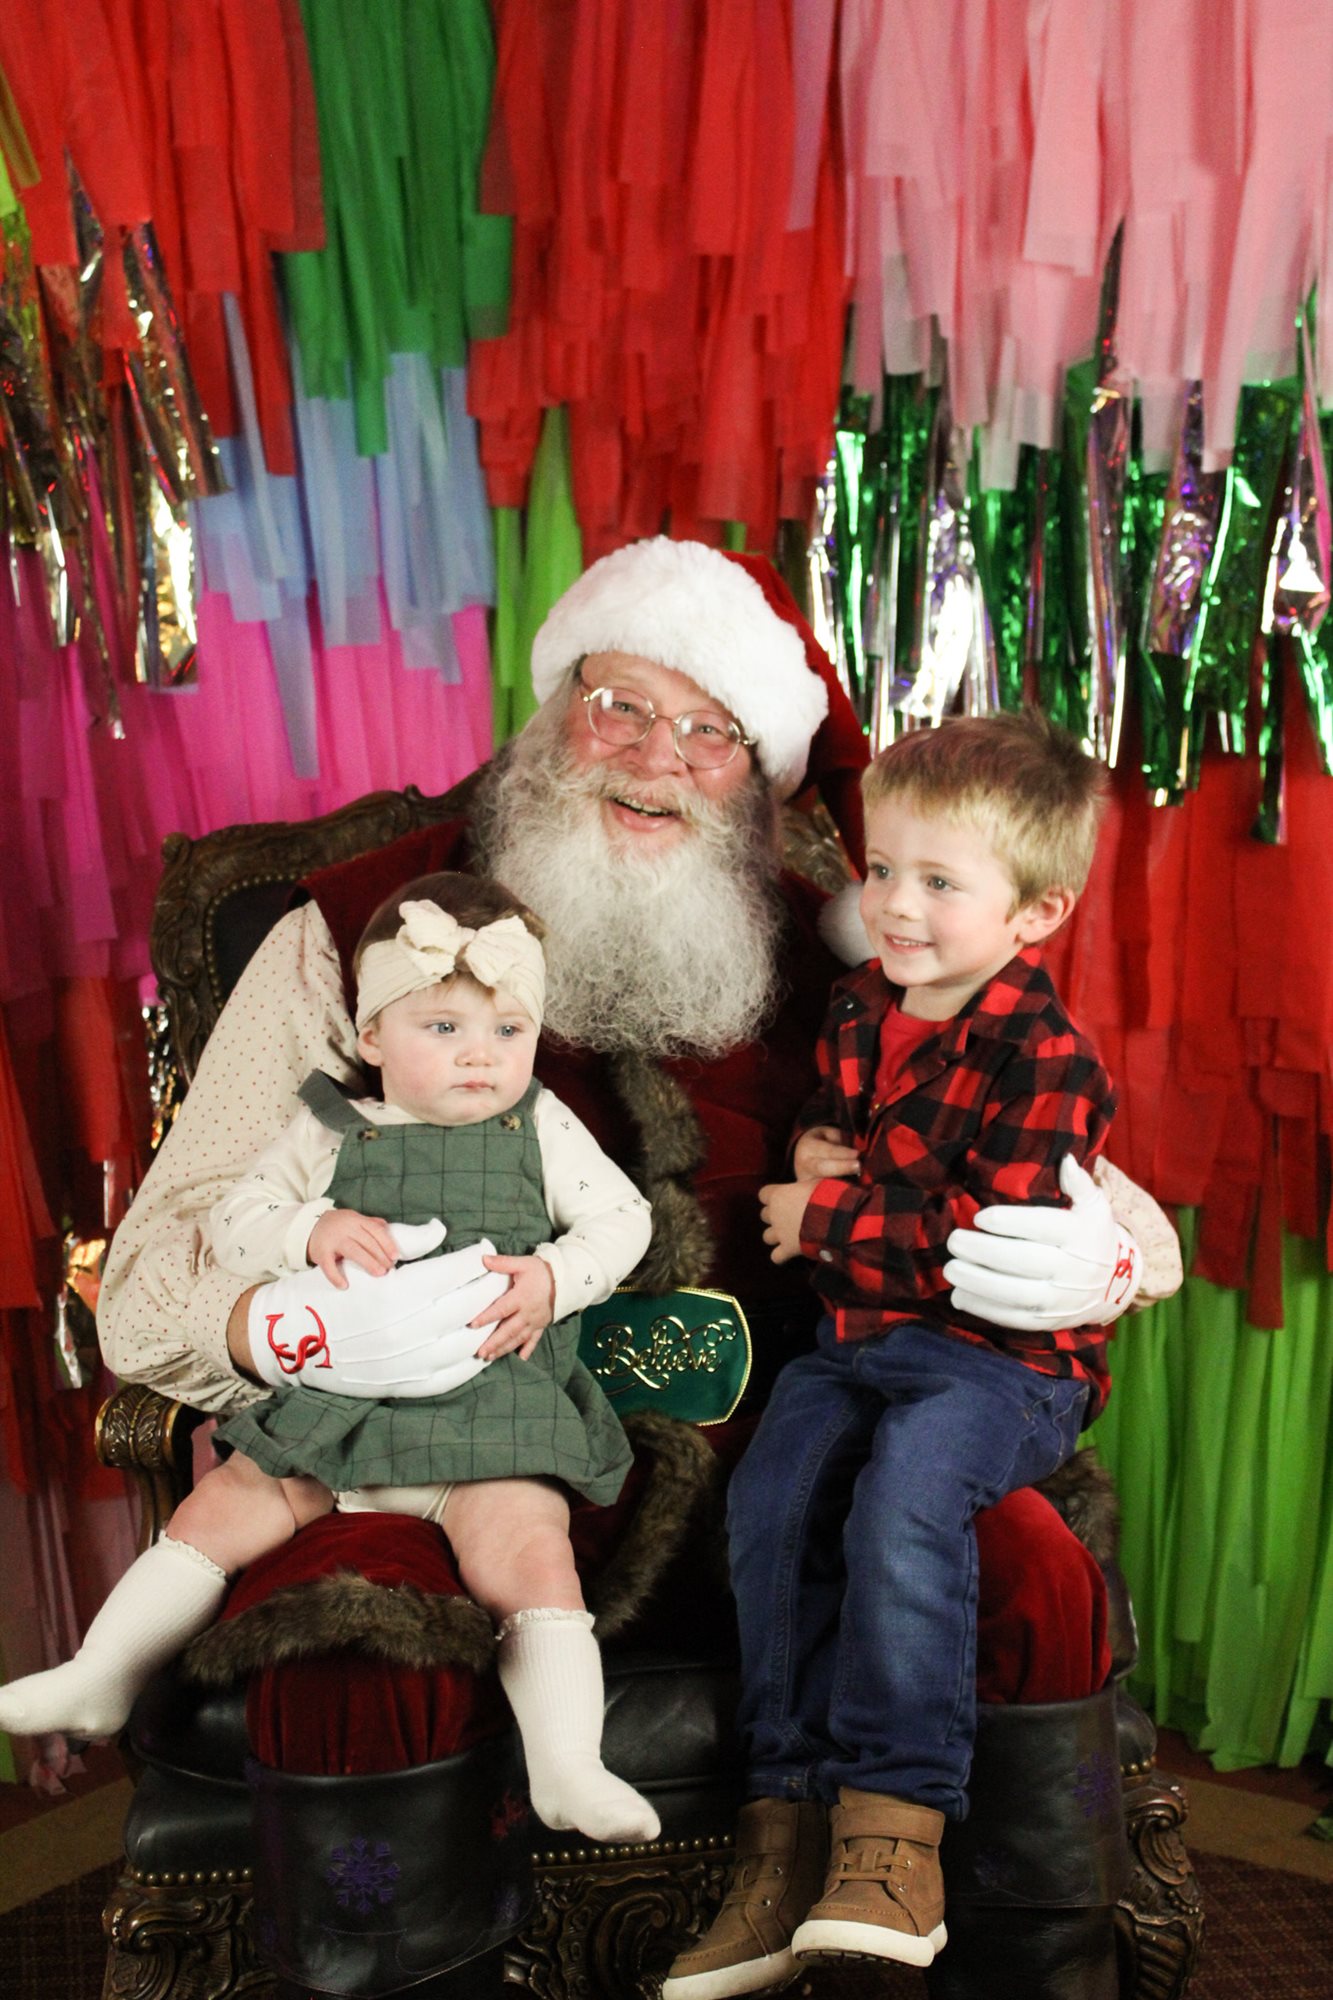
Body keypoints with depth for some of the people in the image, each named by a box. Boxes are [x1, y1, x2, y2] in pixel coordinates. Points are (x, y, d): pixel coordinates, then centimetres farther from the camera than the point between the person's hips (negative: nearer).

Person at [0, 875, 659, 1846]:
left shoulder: (541, 1127, 7)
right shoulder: (332, 1133, 9)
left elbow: (623, 1219, 7)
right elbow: (235, 1222, 10)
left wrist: (554, 1278, -12)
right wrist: (313, 1230, -11)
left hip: (491, 1402, -2)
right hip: (339, 1399, 3)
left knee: (526, 1554, -24)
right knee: (214, 1510, 1)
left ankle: (569, 1767, -21)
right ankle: (98, 1678, 16)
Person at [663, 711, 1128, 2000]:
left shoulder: (1041, 1058, -13)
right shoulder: (857, 1012, 11)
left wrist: (831, 1218, -12)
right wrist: (814, 1156, 5)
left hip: (999, 1357, -6)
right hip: (857, 1336, 7)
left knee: (901, 1499, -31)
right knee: (770, 1496, -16)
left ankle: (893, 1835, -23)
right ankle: (790, 1824, -9)